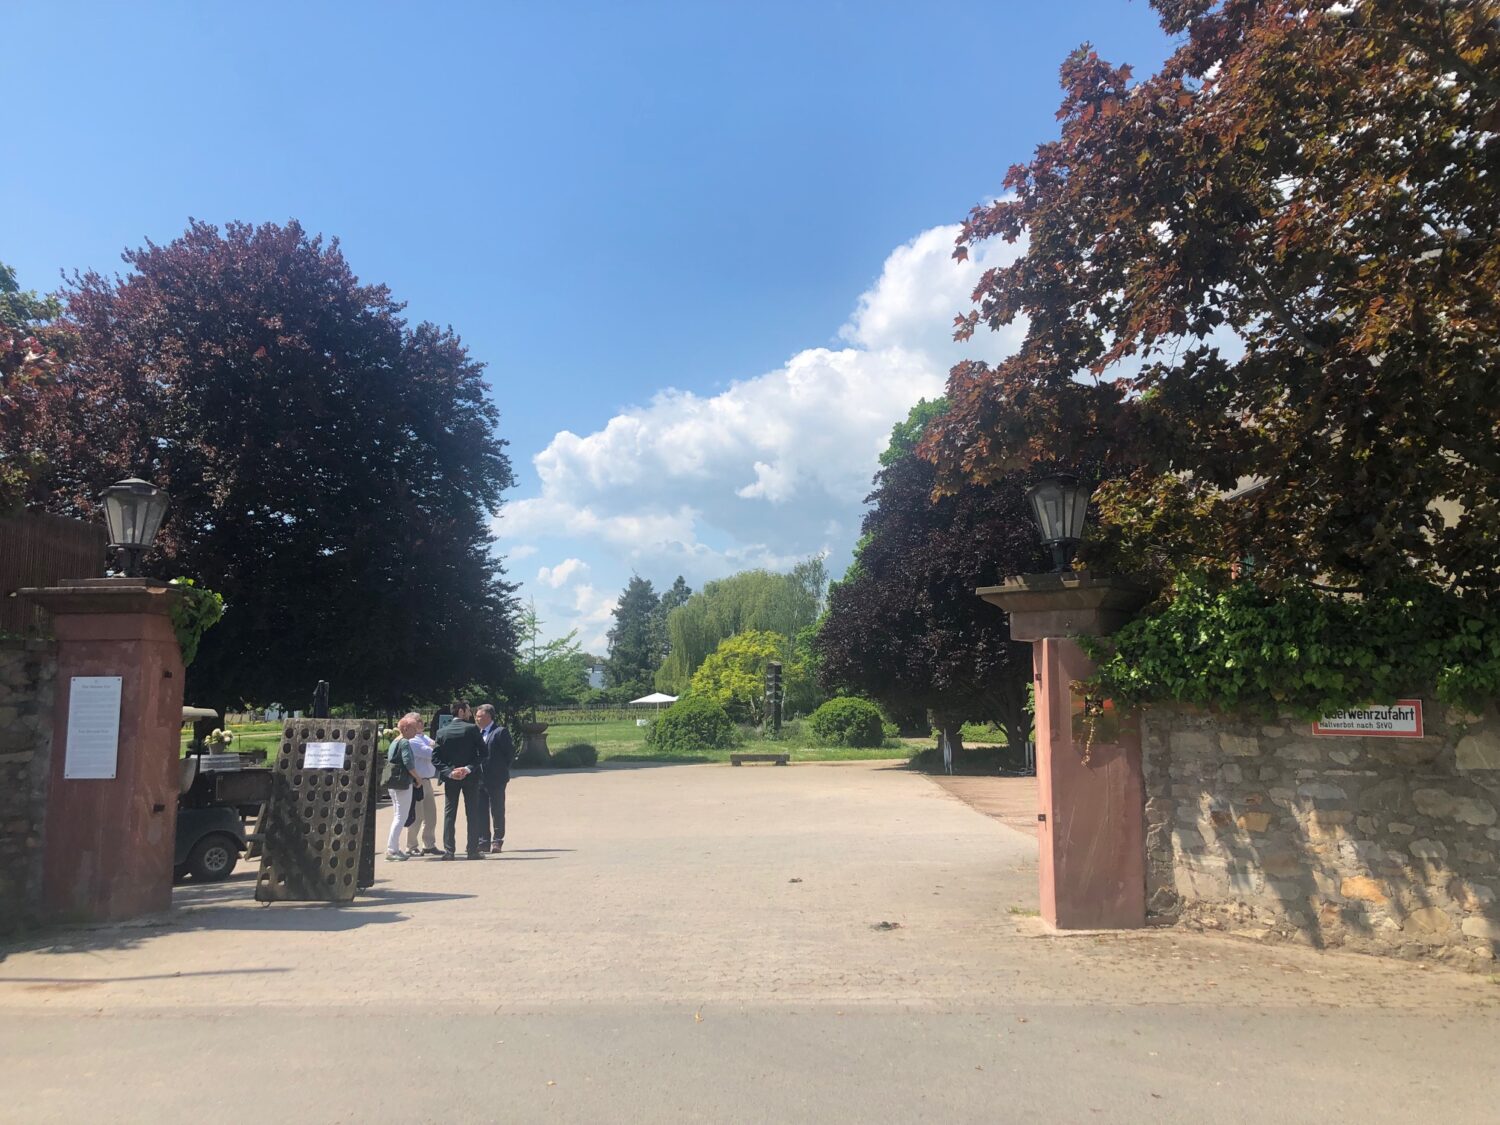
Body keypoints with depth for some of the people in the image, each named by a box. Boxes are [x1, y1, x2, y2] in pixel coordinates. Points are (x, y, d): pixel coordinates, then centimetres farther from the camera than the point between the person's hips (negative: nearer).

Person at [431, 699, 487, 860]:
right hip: (470, 777, -2)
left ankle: (448, 850, 5)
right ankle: (472, 850, 5)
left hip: (451, 778, 2)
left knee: (449, 813, 7)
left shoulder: (442, 732, 1)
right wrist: (469, 768, -11)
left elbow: (435, 757, -5)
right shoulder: (472, 729, -8)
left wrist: (448, 772, -7)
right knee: (472, 813, 5)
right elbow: (482, 753, -12)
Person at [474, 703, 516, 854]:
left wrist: (502, 769, -5)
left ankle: (497, 841, 7)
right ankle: (484, 842, 16)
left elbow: (510, 751, -9)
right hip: (480, 778, 7)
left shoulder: (500, 731, -9)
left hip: (496, 779, -7)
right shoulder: (478, 733, 13)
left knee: (497, 811, 1)